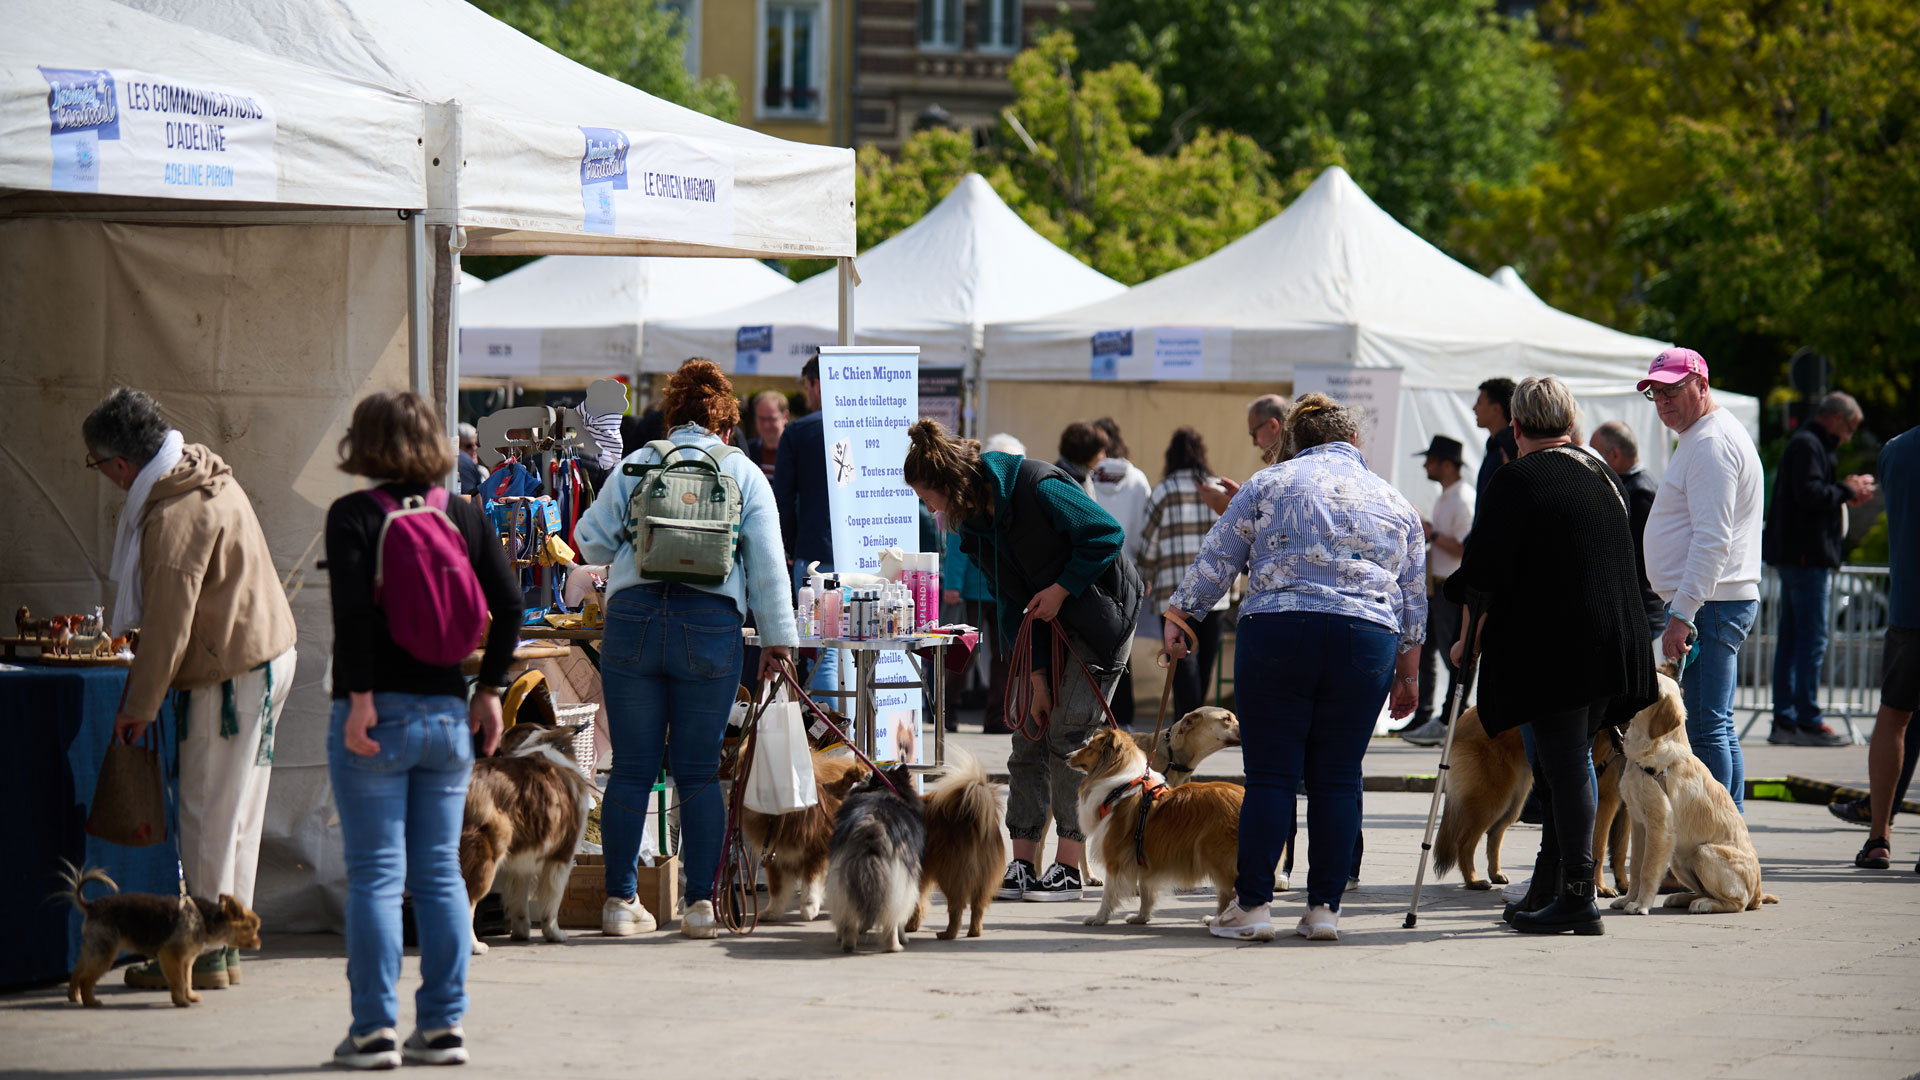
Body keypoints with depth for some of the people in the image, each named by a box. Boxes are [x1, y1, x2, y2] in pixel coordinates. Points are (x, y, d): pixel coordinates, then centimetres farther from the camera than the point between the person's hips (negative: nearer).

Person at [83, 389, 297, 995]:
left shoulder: (175, 518, -22)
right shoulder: (200, 472, 10)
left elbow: (168, 622, -21)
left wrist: (139, 705, -11)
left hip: (234, 676, -10)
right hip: (268, 651, 10)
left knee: (210, 814, -4)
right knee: (234, 811, 14)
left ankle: (205, 954, 1)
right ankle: (224, 945, 19)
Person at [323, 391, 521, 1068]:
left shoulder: (352, 516, -6)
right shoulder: (465, 517, 6)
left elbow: (352, 611, -18)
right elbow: (509, 606, 1)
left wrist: (360, 698, -15)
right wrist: (488, 690, 8)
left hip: (375, 714, -4)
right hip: (447, 714, 4)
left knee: (374, 873, 0)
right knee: (440, 872, 10)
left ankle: (374, 1029, -1)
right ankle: (443, 1025, 11)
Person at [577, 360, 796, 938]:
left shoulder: (635, 464, 12)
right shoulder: (744, 473, 10)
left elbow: (591, 539, 12)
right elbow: (767, 563, 6)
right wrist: (777, 639, 9)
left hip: (633, 616, 1)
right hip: (710, 624, -1)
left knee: (632, 768, 4)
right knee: (698, 772, 4)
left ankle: (621, 899, 4)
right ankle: (700, 902, 1)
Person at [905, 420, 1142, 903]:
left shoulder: (1036, 487, -23)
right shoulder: (972, 524, 0)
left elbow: (1107, 534, -19)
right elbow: (1010, 602, 2)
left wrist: (1061, 589, -19)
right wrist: (1036, 675, -4)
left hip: (1099, 614, -8)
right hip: (1045, 626, 8)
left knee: (1068, 734, -10)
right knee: (1029, 739, 1)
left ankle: (1068, 867, -6)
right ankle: (1021, 864, 2)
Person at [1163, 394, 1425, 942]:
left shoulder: (1270, 483, 11)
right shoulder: (1394, 501, 19)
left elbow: (1216, 559, 6)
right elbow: (1414, 600, 21)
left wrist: (1179, 614, 13)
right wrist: (1408, 676, 27)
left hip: (1277, 631, -2)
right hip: (1366, 641, 2)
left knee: (1270, 774, 0)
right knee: (1336, 777, 6)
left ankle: (1253, 903, -2)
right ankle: (1324, 907, 4)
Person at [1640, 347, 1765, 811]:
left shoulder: (1712, 443, -13)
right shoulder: (1701, 438, 21)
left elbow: (1712, 540, -22)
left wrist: (1682, 615, -25)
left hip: (1708, 607, -11)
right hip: (1710, 605, 11)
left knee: (1705, 729, -12)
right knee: (1714, 727, 11)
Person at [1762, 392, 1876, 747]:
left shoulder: (1807, 444, 21)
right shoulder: (1808, 445, -12)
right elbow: (1809, 494, -23)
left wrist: (1845, 491, 9)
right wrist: (1846, 491, -10)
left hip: (1796, 555, 11)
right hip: (1806, 554, -11)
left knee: (1791, 638, 10)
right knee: (1812, 638, -10)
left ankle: (1785, 721, 12)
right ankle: (1807, 722, -10)